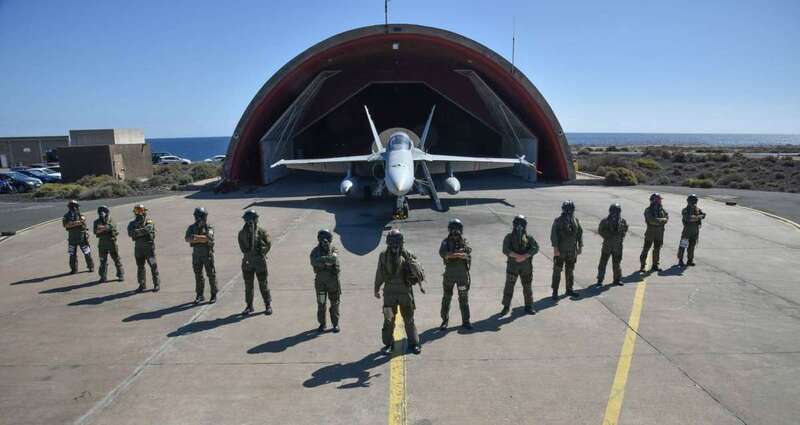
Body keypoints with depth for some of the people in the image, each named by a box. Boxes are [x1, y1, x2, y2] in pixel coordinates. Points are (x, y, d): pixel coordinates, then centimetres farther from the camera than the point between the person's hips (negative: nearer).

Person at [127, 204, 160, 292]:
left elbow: (146, 229, -23)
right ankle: (142, 285, 19)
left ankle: (156, 284, 3)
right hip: (138, 247, 4)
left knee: (153, 265, -4)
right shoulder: (132, 223, 8)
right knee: (140, 267, 10)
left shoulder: (149, 222, -3)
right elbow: (130, 233, -9)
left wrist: (136, 232, -16)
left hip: (149, 246, -4)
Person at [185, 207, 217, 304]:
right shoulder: (192, 227, 5)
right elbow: (187, 239, -10)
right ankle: (199, 295, 17)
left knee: (211, 275, 2)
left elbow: (207, 238, -23)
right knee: (198, 275, 8)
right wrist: (201, 239, -20)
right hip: (196, 254, 3)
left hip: (207, 254, -3)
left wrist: (196, 237, -18)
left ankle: (213, 295, 12)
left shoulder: (209, 227, -5)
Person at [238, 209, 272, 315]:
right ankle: (249, 306, 21)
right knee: (248, 286, 9)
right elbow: (244, 248, -4)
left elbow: (268, 244, -6)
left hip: (260, 262, -2)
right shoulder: (242, 233, 2)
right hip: (247, 262, 2)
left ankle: (268, 305, 17)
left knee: (263, 285, 5)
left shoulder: (262, 232, -3)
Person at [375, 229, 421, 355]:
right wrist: (376, 289, 15)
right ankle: (388, 343, 20)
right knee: (389, 319, 5)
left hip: (405, 292, -1)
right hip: (389, 292, 1)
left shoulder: (407, 255, -2)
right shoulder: (384, 256, 1)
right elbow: (379, 274, 10)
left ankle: (414, 343, 19)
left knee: (409, 319, 8)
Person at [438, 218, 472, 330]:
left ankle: (465, 321, 15)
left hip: (463, 274, 1)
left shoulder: (464, 241, 4)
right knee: (446, 298, 7)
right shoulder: (446, 241, -1)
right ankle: (445, 320, 20)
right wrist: (459, 254, -26)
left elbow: (468, 251, -15)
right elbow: (442, 253, -21)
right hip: (449, 273, -1)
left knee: (464, 298, 6)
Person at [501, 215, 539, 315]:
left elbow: (535, 248, -9)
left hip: (526, 267, 2)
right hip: (512, 266, -2)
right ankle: (506, 307, 9)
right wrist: (517, 256, -24)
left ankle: (528, 306, 22)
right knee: (509, 286, -1)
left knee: (527, 287, 9)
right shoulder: (509, 237, 1)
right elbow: (505, 250, -12)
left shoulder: (528, 237, 5)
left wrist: (524, 256, -21)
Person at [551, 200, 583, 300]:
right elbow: (553, 235, -12)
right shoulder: (558, 221, -8)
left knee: (570, 271, 14)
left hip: (572, 251, 4)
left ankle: (569, 290, 26)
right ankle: (555, 292, 4)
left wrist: (580, 246, 7)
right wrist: (555, 247, -18)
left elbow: (580, 233, 11)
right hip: (560, 251, -4)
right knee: (557, 271, -1)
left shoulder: (576, 221, 6)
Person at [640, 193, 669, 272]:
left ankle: (655, 265, 21)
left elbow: (666, 218, -3)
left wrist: (657, 220, -17)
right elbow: (652, 220, -23)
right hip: (650, 233, -5)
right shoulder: (648, 210, -10)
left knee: (657, 249, 11)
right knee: (646, 249, -1)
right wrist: (662, 220, -17)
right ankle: (642, 266, 5)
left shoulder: (662, 209, 6)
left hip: (659, 233, 5)